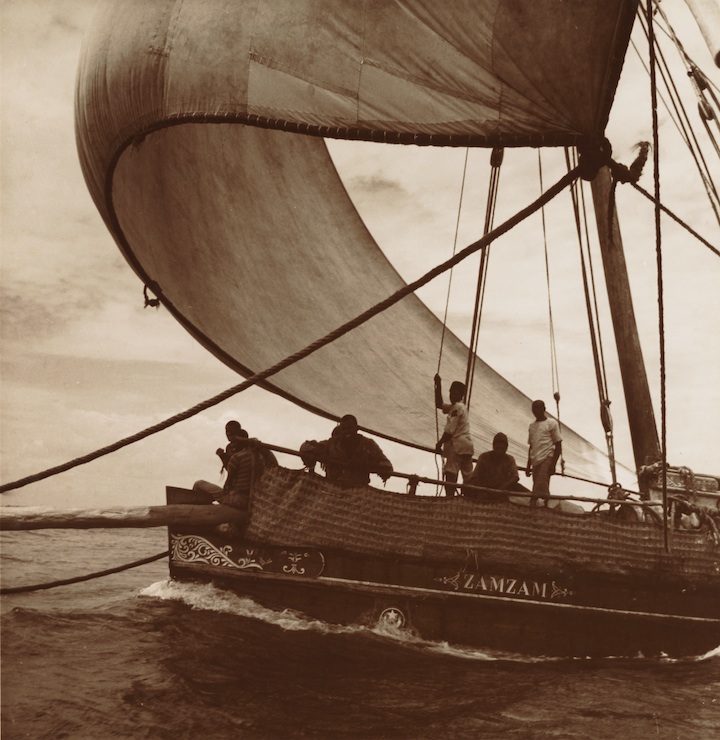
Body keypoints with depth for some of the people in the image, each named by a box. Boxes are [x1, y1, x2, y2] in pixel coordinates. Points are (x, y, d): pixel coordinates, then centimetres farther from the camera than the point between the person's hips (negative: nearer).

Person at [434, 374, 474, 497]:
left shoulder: (457, 408, -8)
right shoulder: (462, 407, 21)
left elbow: (450, 430, -12)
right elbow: (439, 404, 23)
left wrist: (439, 444, -5)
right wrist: (438, 385, 18)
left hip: (457, 444, -10)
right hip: (466, 444, 10)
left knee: (450, 473, -13)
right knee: (468, 476, 6)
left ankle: (449, 497, -20)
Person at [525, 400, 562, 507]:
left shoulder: (551, 423, 1)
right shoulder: (532, 426, 19)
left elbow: (558, 445, -3)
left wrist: (553, 464, -12)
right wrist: (528, 465, 20)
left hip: (547, 459, -6)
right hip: (535, 461, 6)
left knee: (541, 487, -17)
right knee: (538, 489, 2)